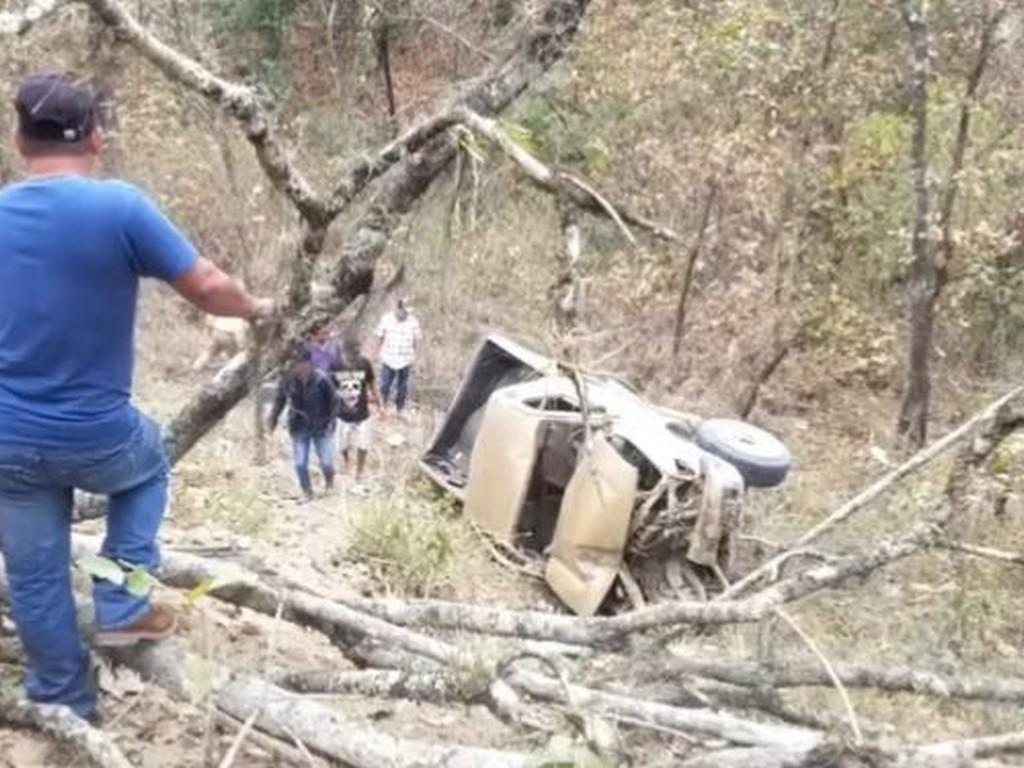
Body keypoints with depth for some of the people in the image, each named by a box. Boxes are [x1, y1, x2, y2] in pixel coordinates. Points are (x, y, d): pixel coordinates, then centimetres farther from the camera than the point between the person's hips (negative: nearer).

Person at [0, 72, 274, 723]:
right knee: (148, 467, 31)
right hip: (97, 435, -3)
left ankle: (64, 705, 31)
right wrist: (256, 310, 10)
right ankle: (123, 607, 20)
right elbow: (207, 288, -10)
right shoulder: (120, 206, -16)